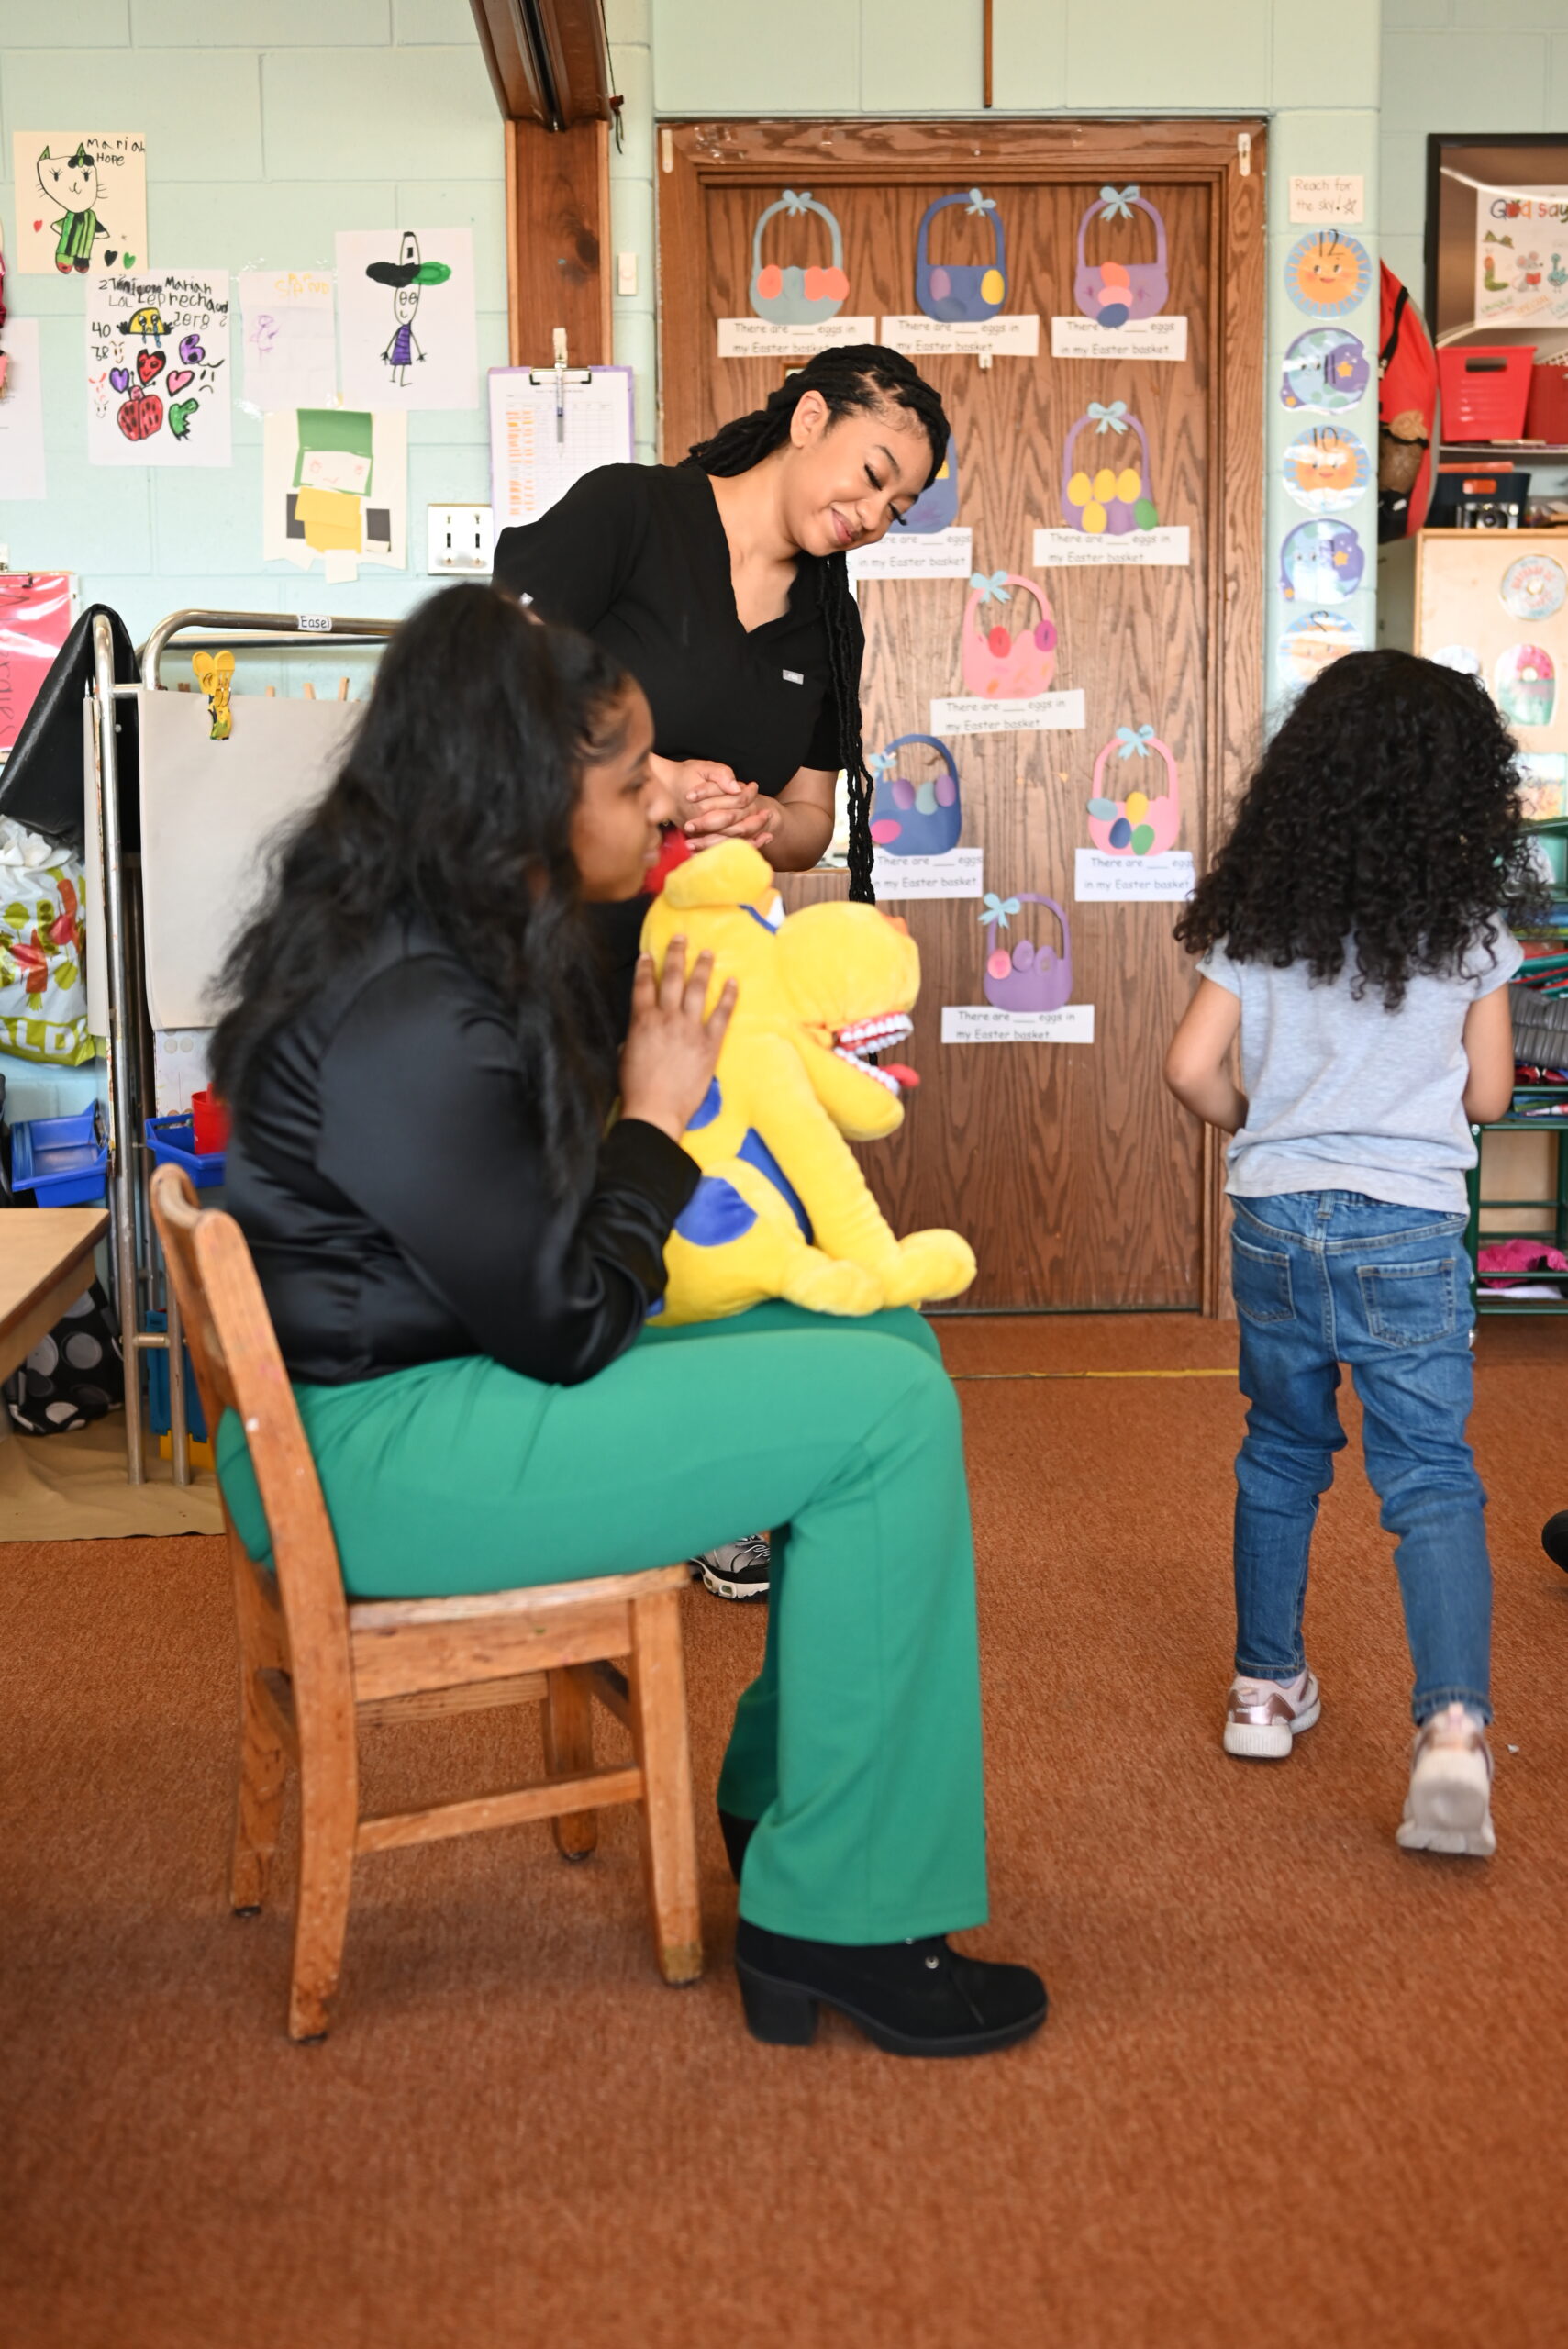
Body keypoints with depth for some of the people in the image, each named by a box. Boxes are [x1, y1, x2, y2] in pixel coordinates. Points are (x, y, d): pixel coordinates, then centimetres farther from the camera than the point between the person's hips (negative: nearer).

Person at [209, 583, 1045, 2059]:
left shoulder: (434, 936, 7)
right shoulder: (403, 1025, -25)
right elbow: (566, 1328, -20)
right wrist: (657, 1116, -9)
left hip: (461, 1367, 10)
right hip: (372, 1454, -10)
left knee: (886, 1339, 8)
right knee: (889, 1416, -18)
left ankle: (784, 1784, 16)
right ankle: (837, 1923, -8)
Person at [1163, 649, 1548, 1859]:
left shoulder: (1260, 910, 1)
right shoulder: (1472, 918, -2)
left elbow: (1192, 1068, -3)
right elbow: (1487, 1094, 2)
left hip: (1273, 1217, 2)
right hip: (1408, 1229, -2)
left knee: (1282, 1453, 18)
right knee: (1431, 1477, 0)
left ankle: (1268, 1686, 27)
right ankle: (1453, 1724, -16)